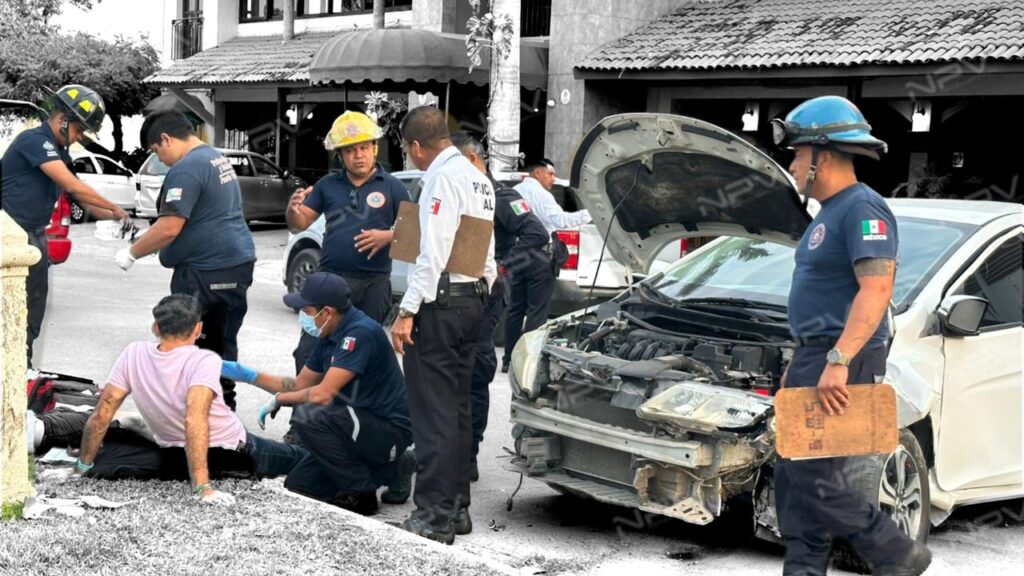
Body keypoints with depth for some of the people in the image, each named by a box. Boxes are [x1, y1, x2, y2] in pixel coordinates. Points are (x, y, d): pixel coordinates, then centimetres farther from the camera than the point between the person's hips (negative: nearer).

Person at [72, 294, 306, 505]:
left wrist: (83, 466, 2)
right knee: (297, 456, 21)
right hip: (234, 453, -3)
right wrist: (202, 488, -44)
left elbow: (101, 415, -11)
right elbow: (195, 420, -41)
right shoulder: (204, 361, -27)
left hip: (173, 458, 3)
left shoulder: (134, 354, -14)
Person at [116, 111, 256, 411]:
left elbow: (169, 228, -20)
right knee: (222, 343, 14)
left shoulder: (187, 169, -15)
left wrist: (132, 253, -7)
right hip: (238, 263, 10)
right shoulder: (219, 159, 17)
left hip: (206, 271, -10)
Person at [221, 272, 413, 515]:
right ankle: (388, 471, 14)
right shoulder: (330, 337, 7)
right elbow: (299, 385, 17)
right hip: (361, 427, 10)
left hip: (389, 430, -10)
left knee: (309, 415, -27)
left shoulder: (360, 333, -23)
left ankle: (361, 494, -11)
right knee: (297, 487, 8)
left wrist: (278, 399, -11)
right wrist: (249, 375, 10)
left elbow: (323, 394, -26)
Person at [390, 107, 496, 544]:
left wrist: (408, 310, -18)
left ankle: (435, 516, -5)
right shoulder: (478, 179, 17)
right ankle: (457, 508, 19)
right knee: (457, 408, 13)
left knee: (433, 412, -7)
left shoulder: (443, 179, -12)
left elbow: (433, 253, -20)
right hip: (472, 298, 10)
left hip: (439, 301, -10)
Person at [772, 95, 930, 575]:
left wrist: (838, 361, -31)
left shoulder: (862, 208, -14)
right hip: (815, 357, 10)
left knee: (816, 477, -9)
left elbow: (877, 288, -24)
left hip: (841, 362, -10)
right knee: (792, 476, 9)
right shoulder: (830, 212, 19)